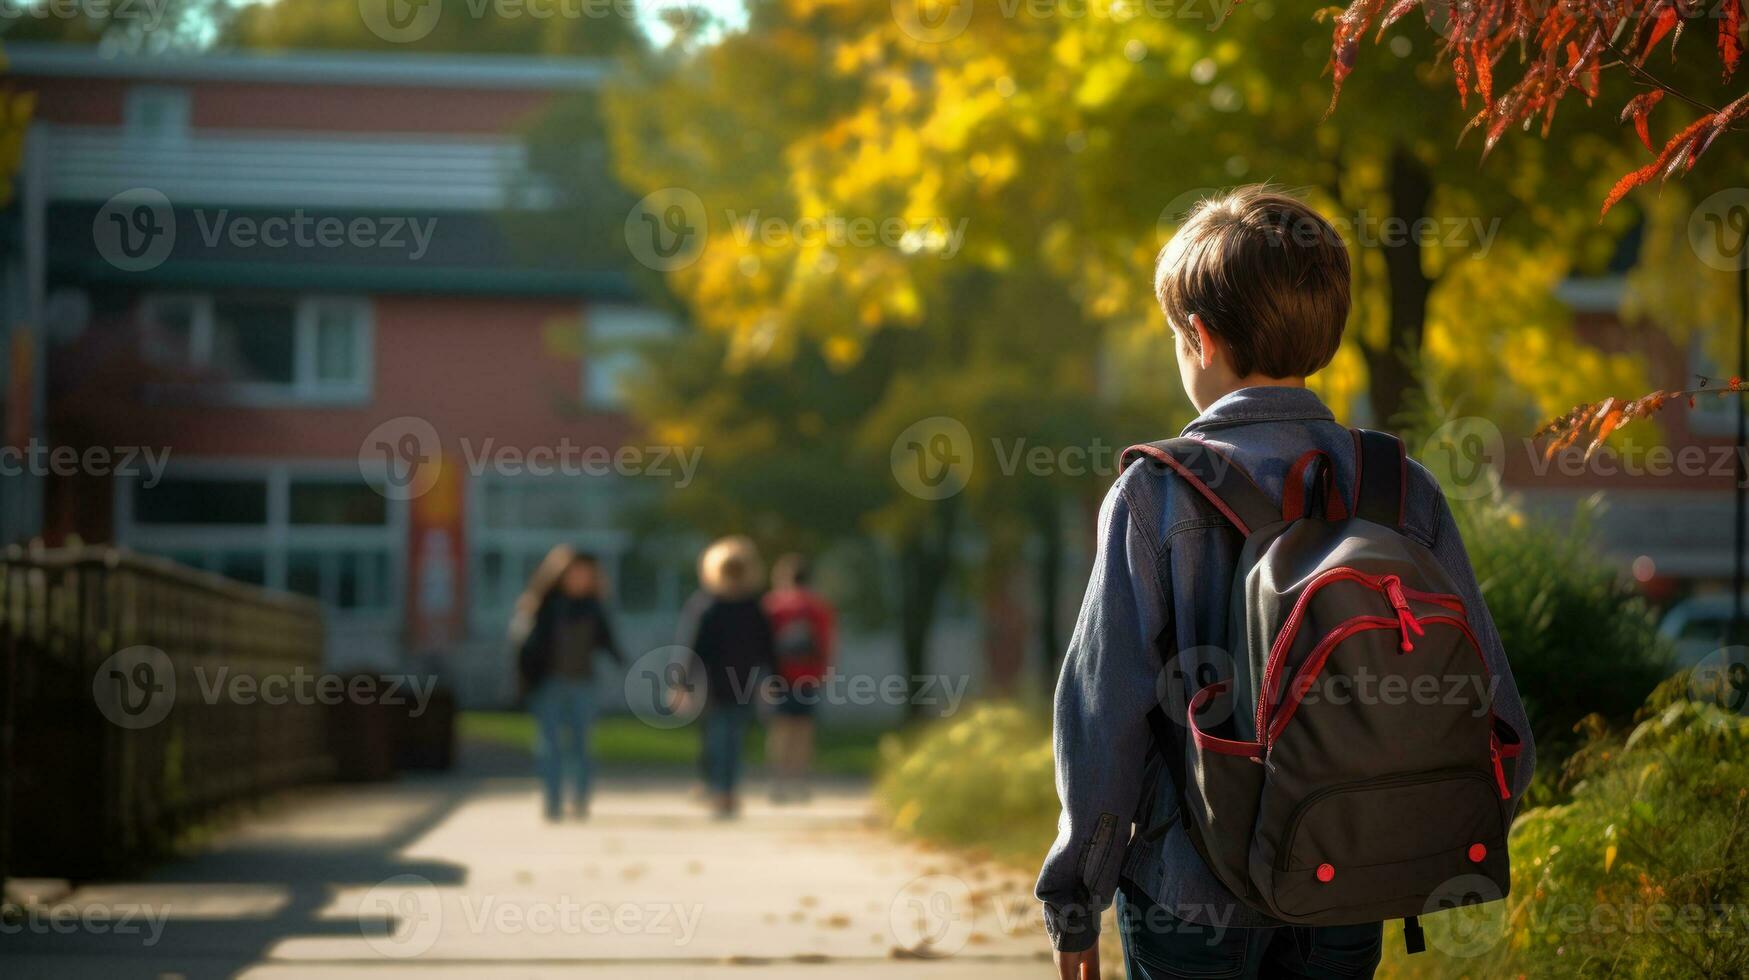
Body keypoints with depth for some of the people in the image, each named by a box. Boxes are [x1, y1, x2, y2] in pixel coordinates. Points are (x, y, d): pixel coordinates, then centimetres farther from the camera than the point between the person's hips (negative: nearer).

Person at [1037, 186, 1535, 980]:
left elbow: (1104, 711, -10)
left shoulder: (1156, 494, -11)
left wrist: (1073, 899, -1)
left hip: (1193, 892, -3)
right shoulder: (1405, 490, -2)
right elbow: (1488, 710, -1)